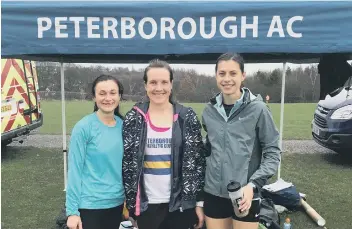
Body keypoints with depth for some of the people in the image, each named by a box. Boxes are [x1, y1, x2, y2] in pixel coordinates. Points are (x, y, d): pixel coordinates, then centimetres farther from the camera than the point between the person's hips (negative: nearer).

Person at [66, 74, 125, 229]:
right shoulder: (84, 127, -13)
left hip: (117, 202, 5)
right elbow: (75, 169, -11)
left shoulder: (123, 125, -1)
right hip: (90, 205, -4)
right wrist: (72, 210, -11)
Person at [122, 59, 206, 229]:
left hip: (181, 203, 0)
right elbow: (127, 163, 1)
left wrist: (199, 202, -2)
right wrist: (130, 204, 1)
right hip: (147, 205, 1)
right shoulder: (134, 118, -2)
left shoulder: (187, 117, -3)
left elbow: (198, 161, -1)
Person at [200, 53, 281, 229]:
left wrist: (253, 184, -17)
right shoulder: (209, 111, 2)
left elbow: (272, 153, -6)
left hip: (245, 196, -3)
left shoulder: (257, 109, -9)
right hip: (213, 195, 3)